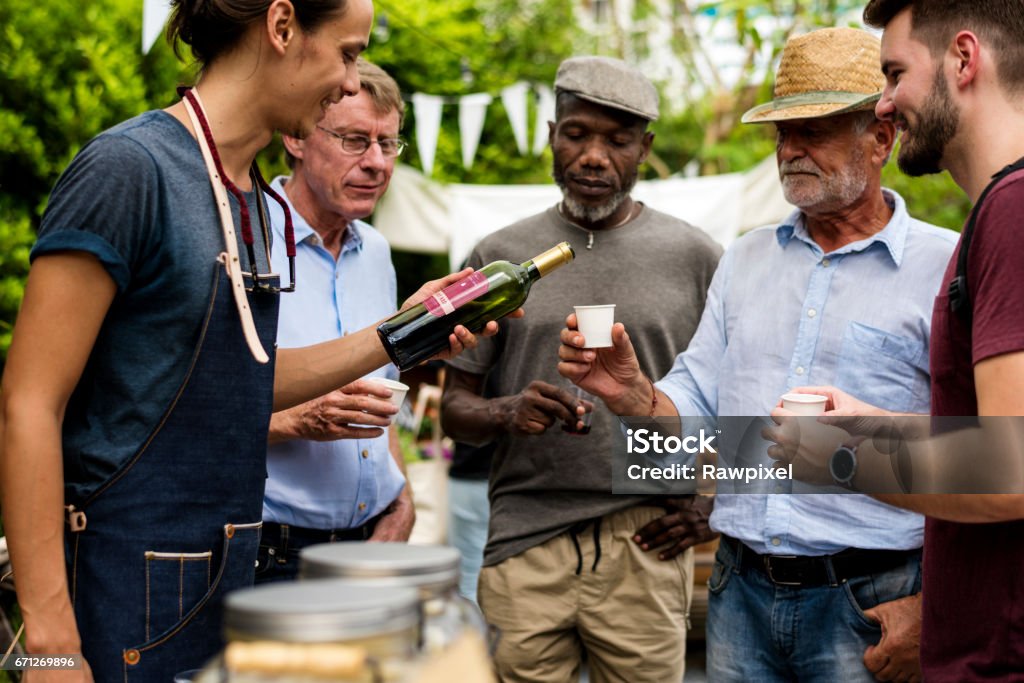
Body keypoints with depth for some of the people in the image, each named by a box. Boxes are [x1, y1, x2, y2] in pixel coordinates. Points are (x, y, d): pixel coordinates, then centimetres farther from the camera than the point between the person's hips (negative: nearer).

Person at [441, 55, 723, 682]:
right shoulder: (500, 257, 9)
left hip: (645, 544, 0)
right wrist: (506, 412, -12)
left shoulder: (694, 257, 7)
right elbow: (455, 406, 11)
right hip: (523, 545, 1)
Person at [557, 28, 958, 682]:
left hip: (869, 603, -4)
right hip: (741, 592, 5)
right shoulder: (744, 259, 12)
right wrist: (631, 393, -11)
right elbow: (695, 410, 10)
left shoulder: (947, 268, -6)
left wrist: (933, 610, -16)